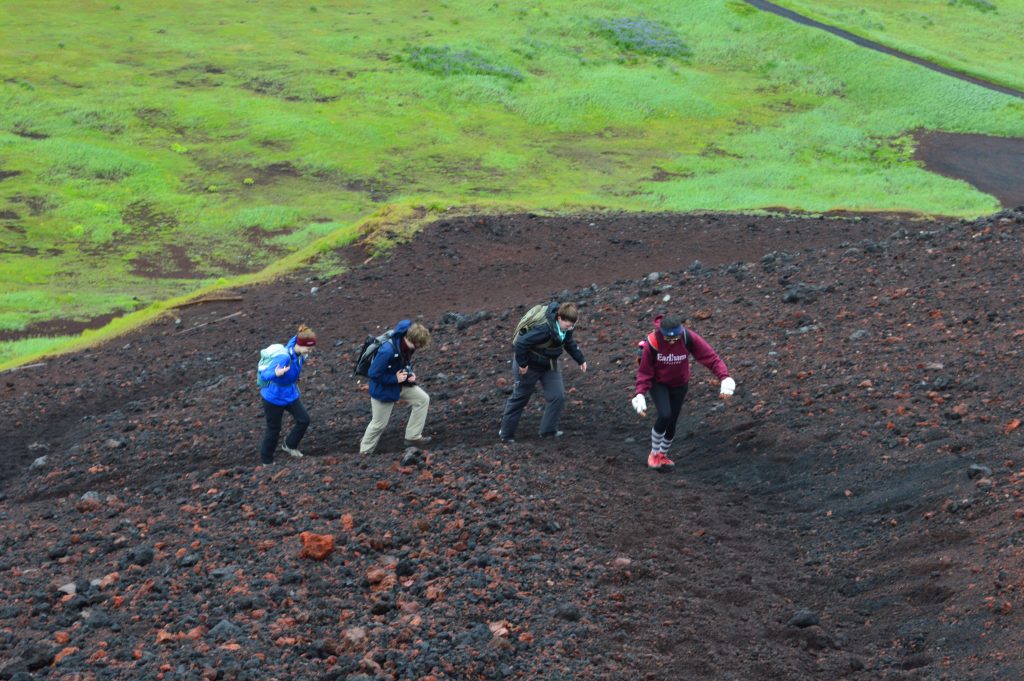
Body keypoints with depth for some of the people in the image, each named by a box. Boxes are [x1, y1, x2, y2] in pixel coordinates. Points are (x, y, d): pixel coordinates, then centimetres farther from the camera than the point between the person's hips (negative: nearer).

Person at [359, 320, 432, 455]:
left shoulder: (408, 346, -12)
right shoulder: (387, 351, -38)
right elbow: (374, 374, -31)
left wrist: (410, 373, -10)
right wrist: (395, 379, -26)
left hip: (400, 384, 7)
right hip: (383, 389, -7)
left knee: (423, 399, 1)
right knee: (379, 424, 7)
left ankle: (413, 437, 13)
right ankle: (365, 451, 30)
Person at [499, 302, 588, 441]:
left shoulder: (565, 327, -11)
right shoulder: (544, 329, -38)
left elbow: (569, 342, 12)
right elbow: (521, 343, -35)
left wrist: (580, 360, 9)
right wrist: (522, 364, -24)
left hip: (549, 365, 7)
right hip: (530, 366, -7)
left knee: (558, 396, -6)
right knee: (520, 397, 8)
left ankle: (549, 430, 7)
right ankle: (506, 433, 23)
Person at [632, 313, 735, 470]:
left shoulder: (689, 338, -26)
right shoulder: (652, 343, -27)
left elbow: (710, 356, -27)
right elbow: (644, 371, -16)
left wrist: (724, 377, -41)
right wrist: (639, 394, -28)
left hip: (679, 385, 2)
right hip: (658, 383, -2)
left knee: (672, 422, 8)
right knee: (664, 415, -23)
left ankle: (663, 455, 36)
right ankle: (654, 452, 1)